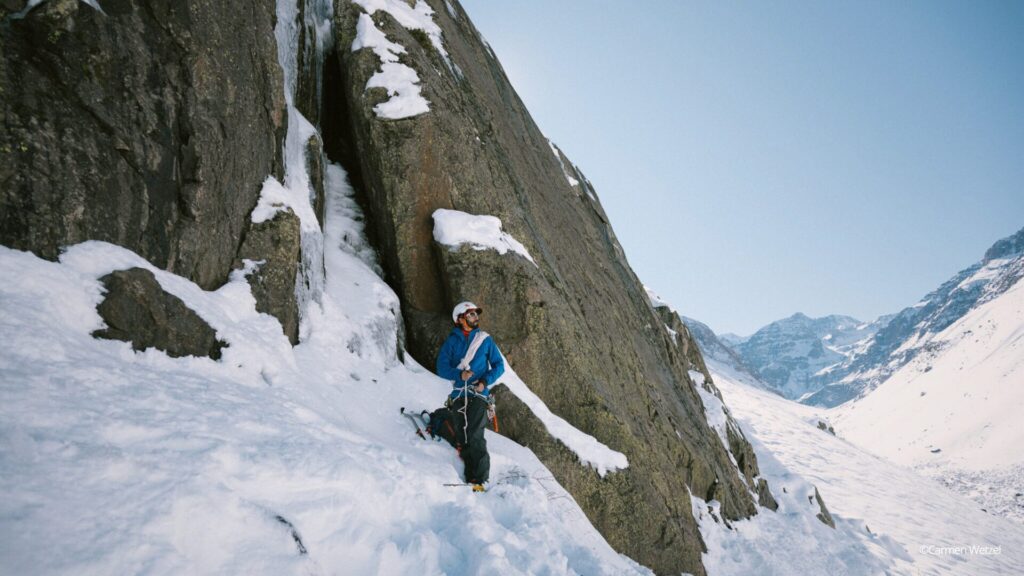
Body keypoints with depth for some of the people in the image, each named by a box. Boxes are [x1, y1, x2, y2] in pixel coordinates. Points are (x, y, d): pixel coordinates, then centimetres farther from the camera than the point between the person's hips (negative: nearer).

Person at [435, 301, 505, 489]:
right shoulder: (451, 341, 8)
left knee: (475, 437, -14)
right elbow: (442, 368, 3)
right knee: (462, 439, 2)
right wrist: (459, 374, -16)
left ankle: (480, 479, -10)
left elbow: (499, 365, 7)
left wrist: (485, 381, -10)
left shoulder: (485, 339, 8)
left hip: (479, 395, -2)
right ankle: (470, 478, 9)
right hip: (458, 395, 2)